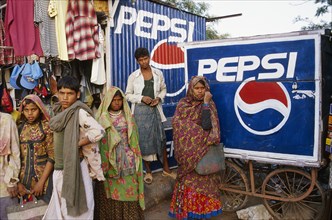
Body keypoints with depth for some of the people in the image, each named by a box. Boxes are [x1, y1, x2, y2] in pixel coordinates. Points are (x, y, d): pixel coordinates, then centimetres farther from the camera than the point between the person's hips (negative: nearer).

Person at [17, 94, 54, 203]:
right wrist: (18, 182, -2)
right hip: (24, 180, 3)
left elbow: (52, 156, -9)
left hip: (44, 178, -3)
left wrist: (41, 182, -12)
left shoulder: (47, 127, -5)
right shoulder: (19, 128, 4)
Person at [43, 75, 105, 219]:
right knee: (60, 208, 19)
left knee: (76, 206, 5)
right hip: (60, 167, 8)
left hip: (75, 167, -8)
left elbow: (98, 131, -30)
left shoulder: (79, 112, -16)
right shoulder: (58, 111, 8)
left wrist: (77, 145, -18)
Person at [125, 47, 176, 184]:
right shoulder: (133, 76, -2)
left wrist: (159, 98, -7)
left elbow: (163, 89, 13)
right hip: (140, 111, -1)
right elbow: (128, 95, 1)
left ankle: (166, 169, 22)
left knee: (161, 138, 6)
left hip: (155, 110, 1)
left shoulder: (158, 74, 3)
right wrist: (141, 98, -14)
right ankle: (148, 171, 20)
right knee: (143, 140, 5)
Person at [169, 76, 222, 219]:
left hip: (203, 150, -1)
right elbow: (176, 123, -7)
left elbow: (207, 125, -20)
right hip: (187, 149, 2)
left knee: (202, 181, 2)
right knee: (187, 180, 5)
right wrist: (198, 128, -13)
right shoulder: (183, 104, 2)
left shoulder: (209, 104, -4)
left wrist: (206, 102, -20)